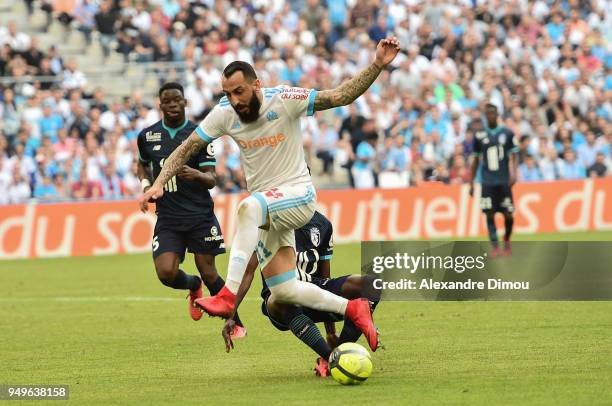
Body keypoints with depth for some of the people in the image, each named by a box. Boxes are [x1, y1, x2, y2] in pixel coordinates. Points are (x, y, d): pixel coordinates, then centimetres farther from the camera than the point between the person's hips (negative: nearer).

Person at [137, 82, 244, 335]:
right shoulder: (147, 136, 5)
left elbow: (211, 180, -5)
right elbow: (143, 164, 26)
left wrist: (196, 174, -28)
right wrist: (146, 184, 6)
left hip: (200, 214, -2)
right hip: (167, 218, 2)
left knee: (209, 274, -1)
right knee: (166, 273, -15)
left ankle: (236, 324, 18)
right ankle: (193, 286, 20)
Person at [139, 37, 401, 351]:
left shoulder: (284, 100, -15)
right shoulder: (224, 113, -4)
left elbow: (342, 96, -19)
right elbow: (187, 149, 4)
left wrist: (377, 65, -32)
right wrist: (158, 184, -9)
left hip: (298, 196, -6)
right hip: (266, 210, 6)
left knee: (249, 208, -39)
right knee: (282, 293, -2)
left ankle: (228, 296, -41)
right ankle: (352, 309, 18)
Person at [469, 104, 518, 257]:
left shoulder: (507, 134, 3)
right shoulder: (480, 136, 6)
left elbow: (513, 157, 3)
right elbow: (476, 160, 12)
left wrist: (513, 174, -13)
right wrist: (471, 183, 10)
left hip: (504, 181, -1)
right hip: (487, 182, 1)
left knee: (508, 215, 1)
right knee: (490, 215, -6)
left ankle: (507, 240, 28)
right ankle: (495, 247, -3)